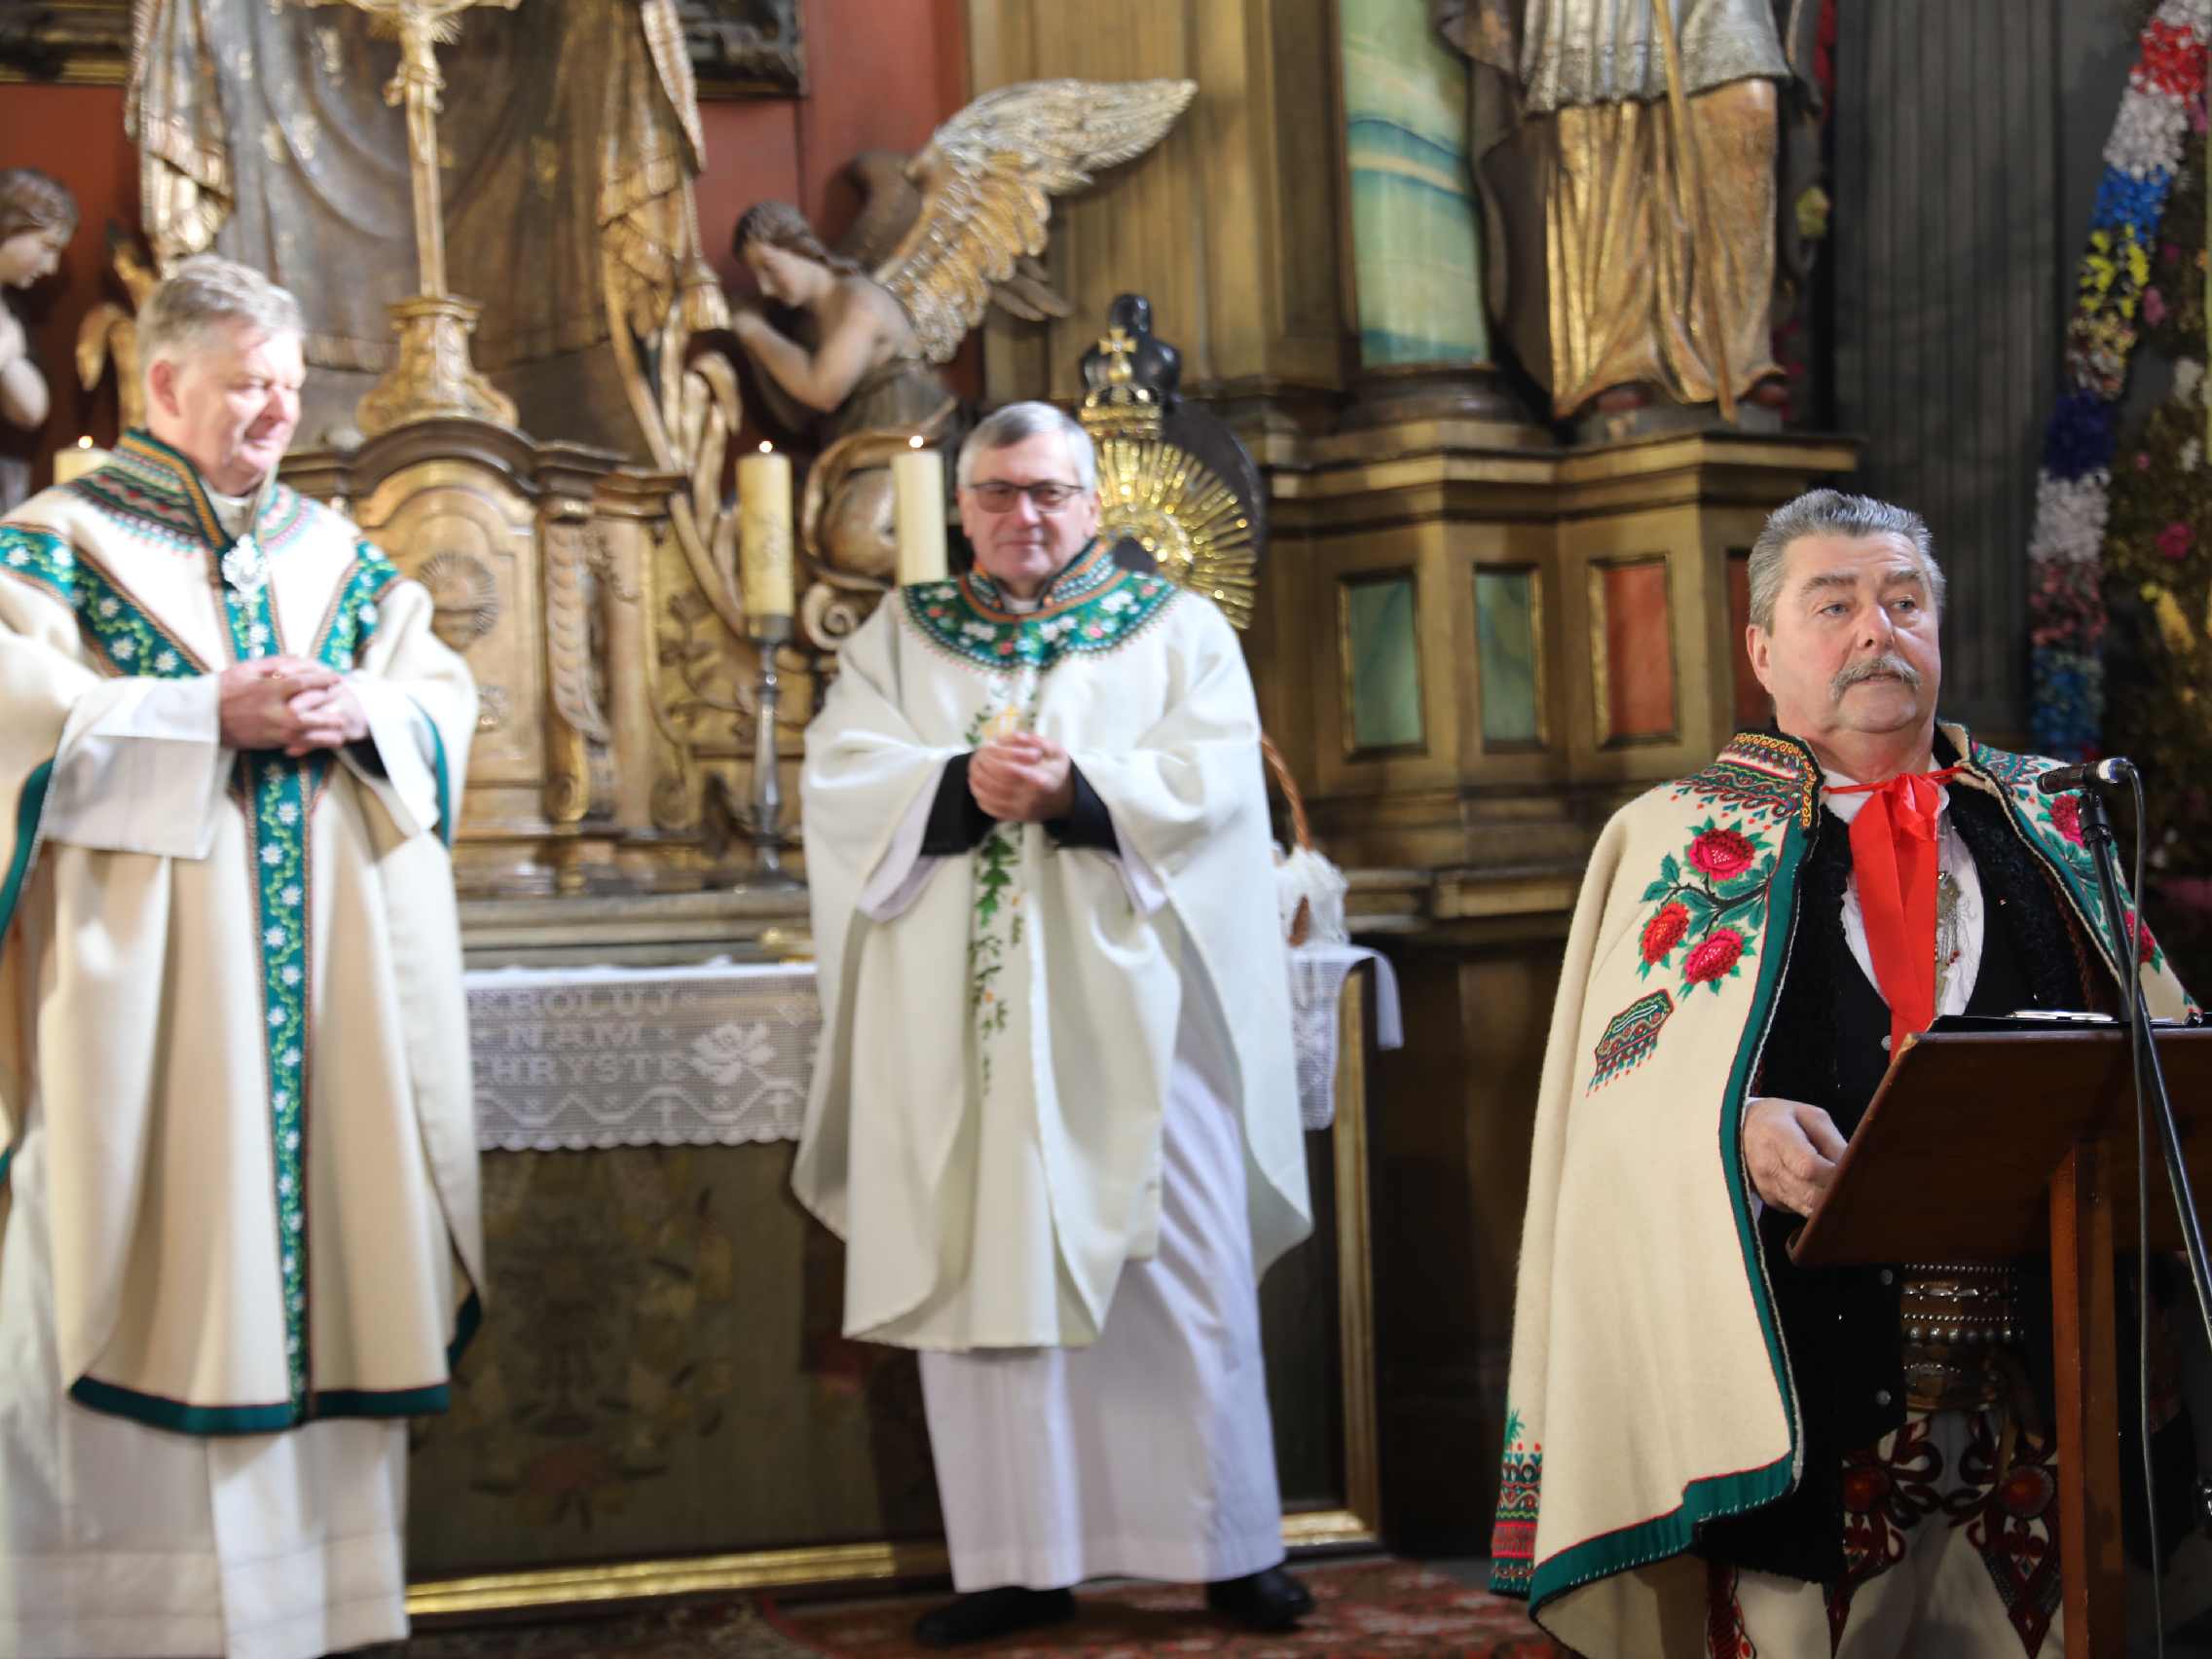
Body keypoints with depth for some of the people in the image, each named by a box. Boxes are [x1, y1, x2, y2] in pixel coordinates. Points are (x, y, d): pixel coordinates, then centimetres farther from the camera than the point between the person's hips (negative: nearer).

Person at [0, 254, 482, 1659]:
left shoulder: (332, 547, 16)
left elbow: (442, 689, 13)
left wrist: (362, 715, -8)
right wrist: (215, 713, -17)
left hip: (331, 953, 5)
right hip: (151, 957, -5)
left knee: (318, 1224, 4)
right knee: (164, 1252, -6)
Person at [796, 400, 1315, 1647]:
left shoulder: (1178, 630, 10)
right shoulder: (900, 638, 14)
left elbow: (1212, 782, -5)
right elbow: (842, 782, -1)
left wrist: (1076, 790, -20)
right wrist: (962, 785, -19)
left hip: (1131, 1016, -1)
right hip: (960, 1024, 1)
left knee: (1181, 1276, 1)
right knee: (984, 1282, 2)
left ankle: (1233, 1546, 11)